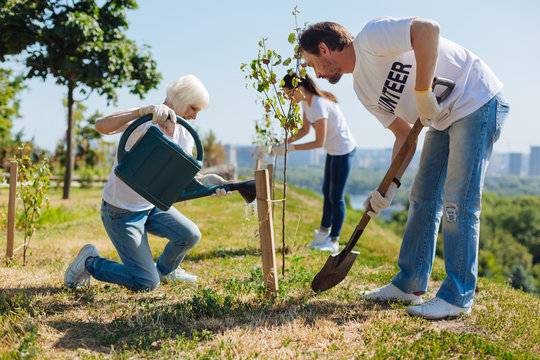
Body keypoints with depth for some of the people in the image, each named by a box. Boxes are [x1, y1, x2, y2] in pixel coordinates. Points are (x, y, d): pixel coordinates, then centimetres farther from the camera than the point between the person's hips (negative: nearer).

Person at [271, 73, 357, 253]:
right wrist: (285, 142, -7)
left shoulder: (318, 105, -30)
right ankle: (324, 230, 34)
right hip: (333, 149, 10)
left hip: (343, 149, -10)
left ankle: (334, 241, 4)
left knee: (336, 196, -4)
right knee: (327, 190, 20)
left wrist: (291, 148, -25)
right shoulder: (306, 102, -2)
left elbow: (319, 142, -27)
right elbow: (305, 129, 8)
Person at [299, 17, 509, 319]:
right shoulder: (363, 89, 9)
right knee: (423, 199, 9)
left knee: (457, 203, -10)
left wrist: (422, 92, -30)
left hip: (478, 102, -9)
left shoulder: (372, 37, -16)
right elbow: (405, 134, 9)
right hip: (444, 118, 9)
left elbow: (428, 29, -33)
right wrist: (391, 185, 0)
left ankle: (457, 298, -1)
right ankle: (409, 285, 19)